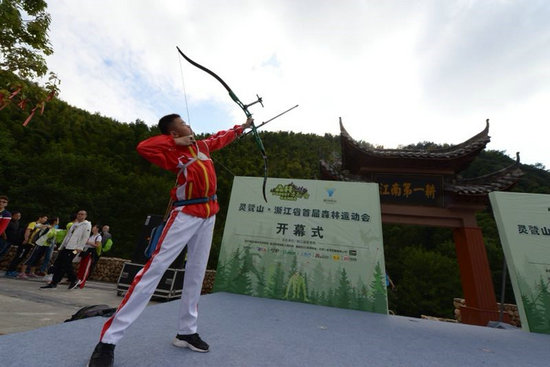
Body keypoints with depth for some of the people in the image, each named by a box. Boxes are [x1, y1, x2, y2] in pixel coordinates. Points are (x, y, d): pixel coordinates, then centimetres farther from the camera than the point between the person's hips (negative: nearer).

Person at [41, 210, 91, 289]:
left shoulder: (87, 225, -4)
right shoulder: (74, 224, 20)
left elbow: (85, 237, -11)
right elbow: (68, 235, 22)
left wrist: (79, 248, -17)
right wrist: (61, 246, 17)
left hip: (73, 248, -8)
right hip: (65, 247, 8)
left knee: (66, 264, -10)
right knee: (58, 264, 6)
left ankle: (74, 280, 6)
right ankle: (54, 282, 15)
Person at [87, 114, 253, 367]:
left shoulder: (202, 145, 17)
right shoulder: (172, 153, -3)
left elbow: (222, 137, 32)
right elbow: (143, 147, -21)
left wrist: (242, 127, 42)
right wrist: (175, 141, -11)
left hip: (208, 213, 7)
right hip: (186, 213, -7)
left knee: (197, 272, 10)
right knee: (156, 266, -11)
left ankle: (186, 332, 25)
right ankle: (108, 340, 3)